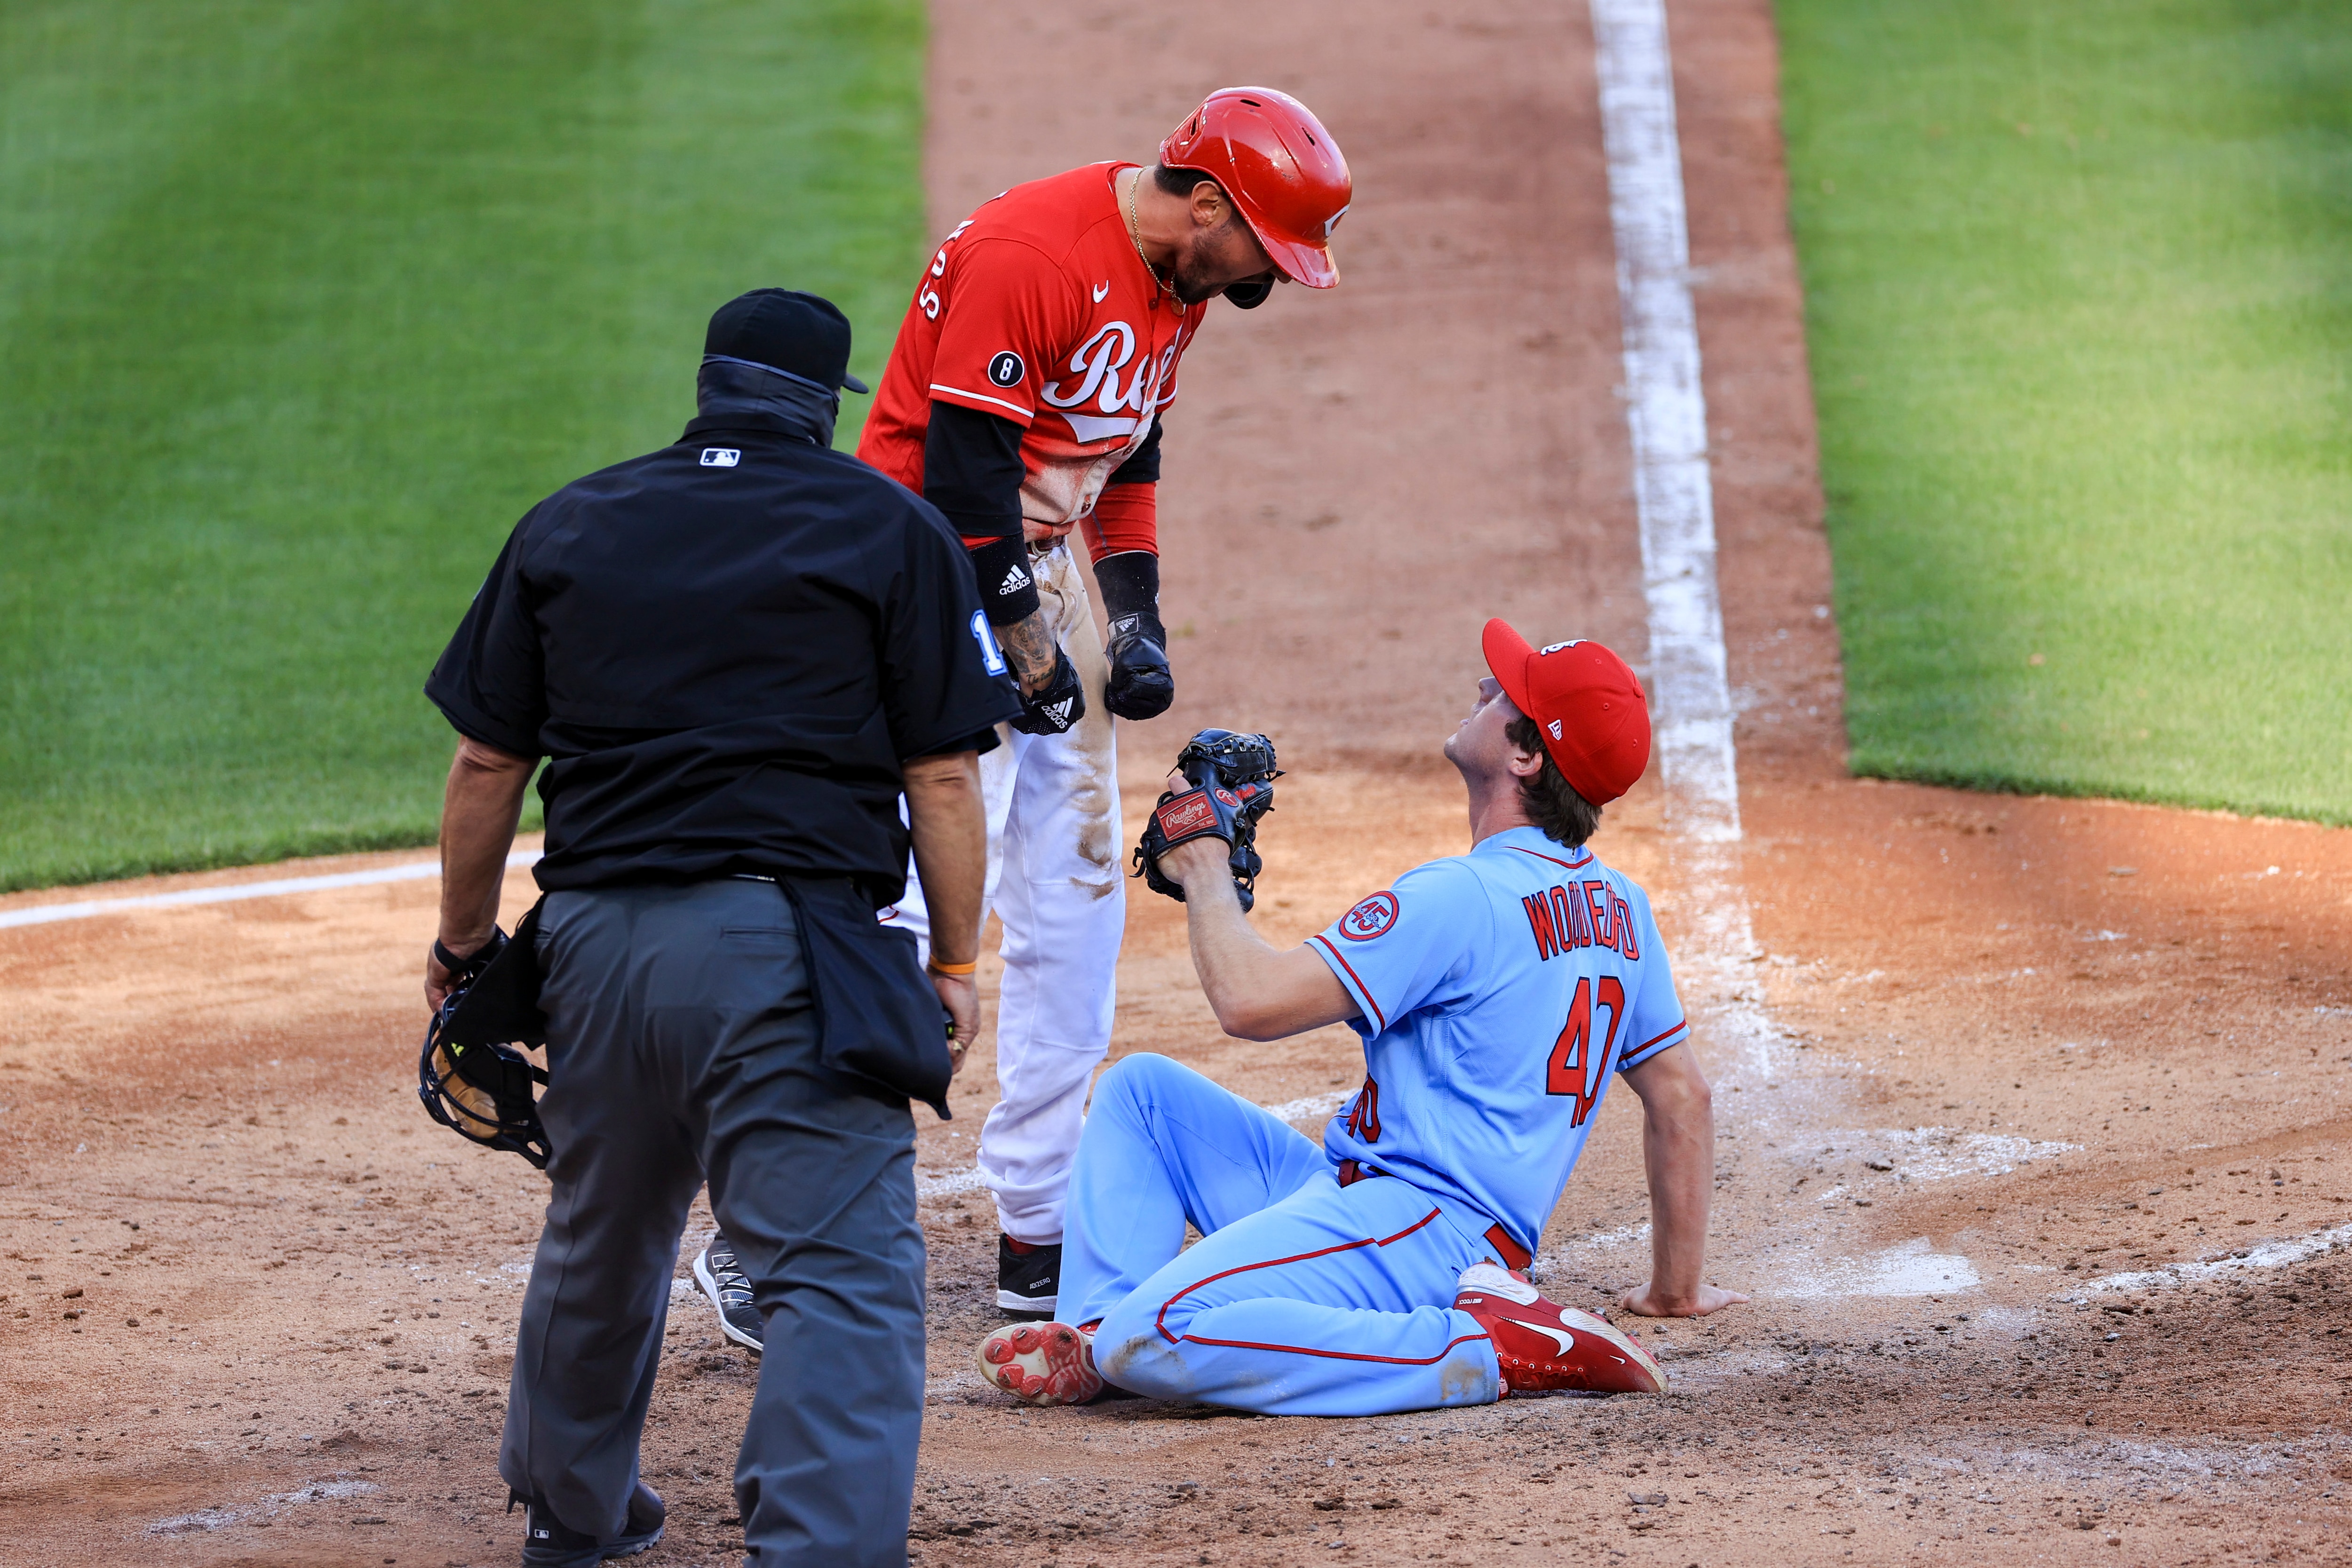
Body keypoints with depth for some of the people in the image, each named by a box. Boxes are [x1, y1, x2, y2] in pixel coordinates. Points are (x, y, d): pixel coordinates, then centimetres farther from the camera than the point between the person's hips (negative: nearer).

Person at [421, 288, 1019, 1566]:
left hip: (595, 936, 5)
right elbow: (940, 774, -1)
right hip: (787, 953, -4)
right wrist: (956, 962, 5)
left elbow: (486, 761, 13)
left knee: (597, 1244, 23)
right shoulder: (892, 532, 3)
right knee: (842, 1268, -9)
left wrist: (464, 940, 23)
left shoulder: (569, 525, 13)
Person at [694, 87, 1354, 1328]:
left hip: (1049, 574, 10)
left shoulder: (1176, 282, 7)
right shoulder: (1022, 255, -22)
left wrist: (1133, 610, 8)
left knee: (1076, 907, 10)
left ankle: (1042, 1235, 17)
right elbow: (963, 471, -23)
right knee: (923, 897, -16)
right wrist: (1027, 645, -17)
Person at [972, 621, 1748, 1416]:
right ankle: (1097, 1332, -2)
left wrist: (1204, 867, -3)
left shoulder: (1458, 898, -17)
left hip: (1418, 1222, -10)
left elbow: (1251, 1001, -21)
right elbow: (1682, 1096, 18)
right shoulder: (1621, 906, 11)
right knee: (1142, 1086, 16)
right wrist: (1677, 1285, 26)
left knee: (1152, 1340, -30)